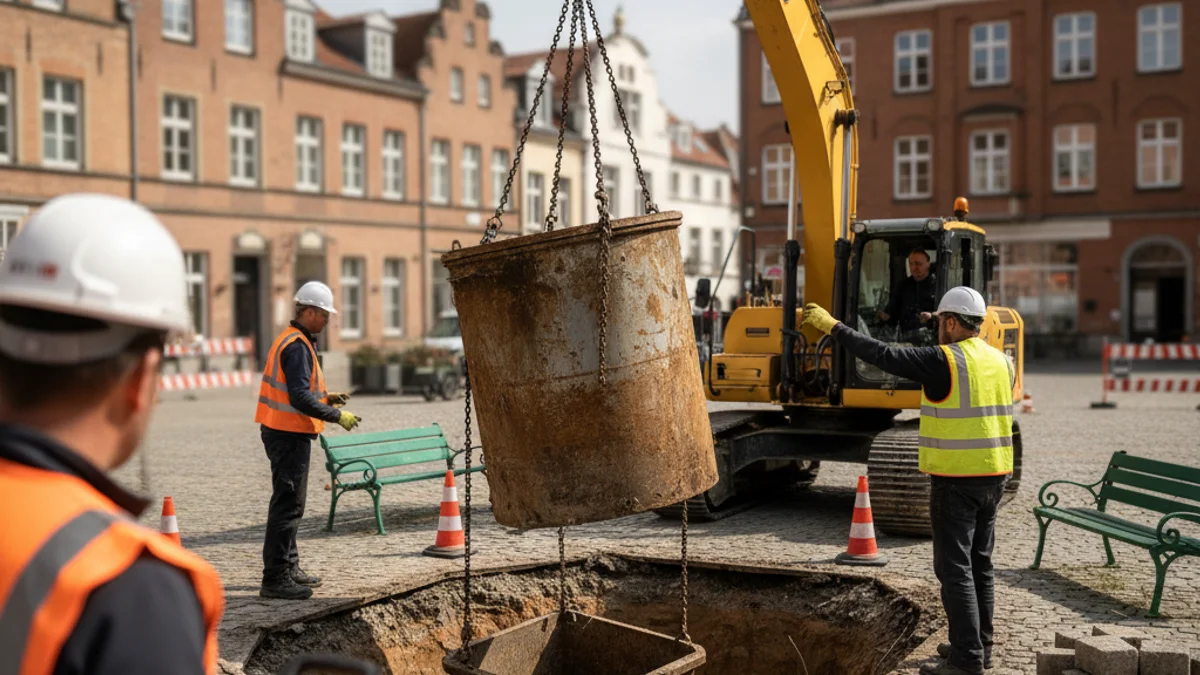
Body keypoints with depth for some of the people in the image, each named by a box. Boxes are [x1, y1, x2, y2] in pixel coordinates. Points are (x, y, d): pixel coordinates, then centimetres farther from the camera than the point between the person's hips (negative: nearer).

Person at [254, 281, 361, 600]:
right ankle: (275, 578, -5)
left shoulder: (290, 340, 16)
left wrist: (326, 397, 15)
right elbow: (300, 398, -23)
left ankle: (289, 569, 27)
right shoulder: (297, 346, -17)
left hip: (283, 432, 11)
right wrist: (337, 415, -17)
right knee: (288, 505, -8)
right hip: (290, 434, -11)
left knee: (289, 504, 18)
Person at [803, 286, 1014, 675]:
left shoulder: (943, 361, -14)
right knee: (980, 564, 16)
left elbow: (883, 355, -15)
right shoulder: (1002, 362, 8)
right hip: (994, 476, 8)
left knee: (955, 569, -3)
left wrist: (833, 326, -9)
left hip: (956, 479, -8)